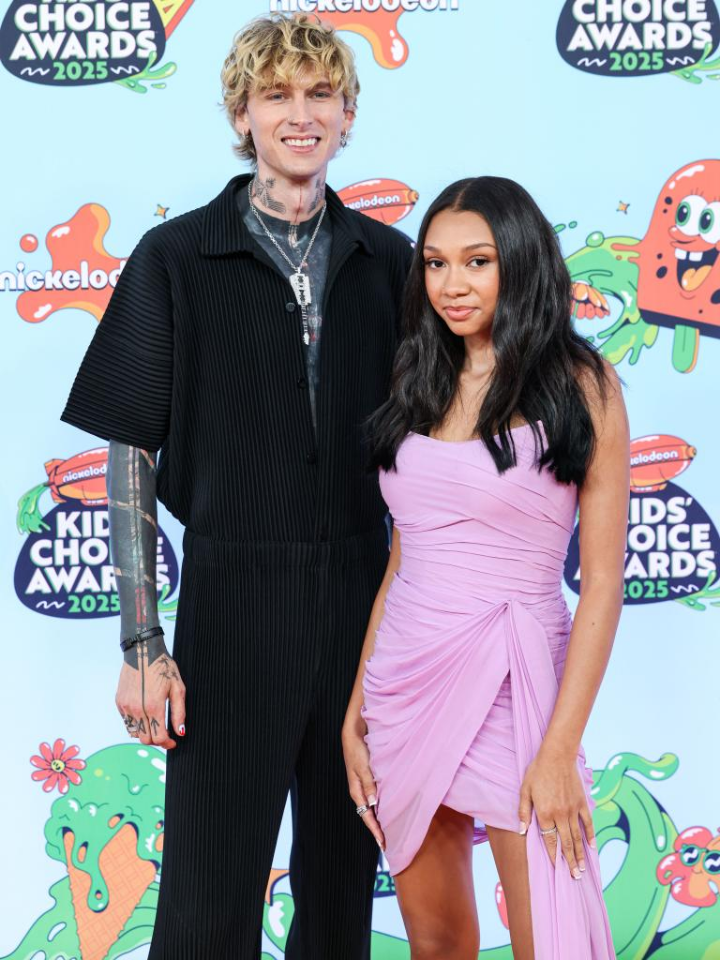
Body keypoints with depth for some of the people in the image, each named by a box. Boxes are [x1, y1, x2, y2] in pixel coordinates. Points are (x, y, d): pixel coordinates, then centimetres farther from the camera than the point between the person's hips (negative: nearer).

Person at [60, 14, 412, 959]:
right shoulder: (176, 260, -3)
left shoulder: (388, 260, 5)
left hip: (366, 599, 3)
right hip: (234, 601, -3)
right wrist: (143, 647, -8)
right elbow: (132, 462, -4)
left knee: (343, 882, 16)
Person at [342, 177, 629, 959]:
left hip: (513, 685, -5)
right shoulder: (421, 383, 9)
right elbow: (402, 557, 12)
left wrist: (561, 748, -14)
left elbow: (602, 579, -9)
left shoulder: (579, 385, -6)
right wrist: (358, 706, 8)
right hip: (407, 680, 5)